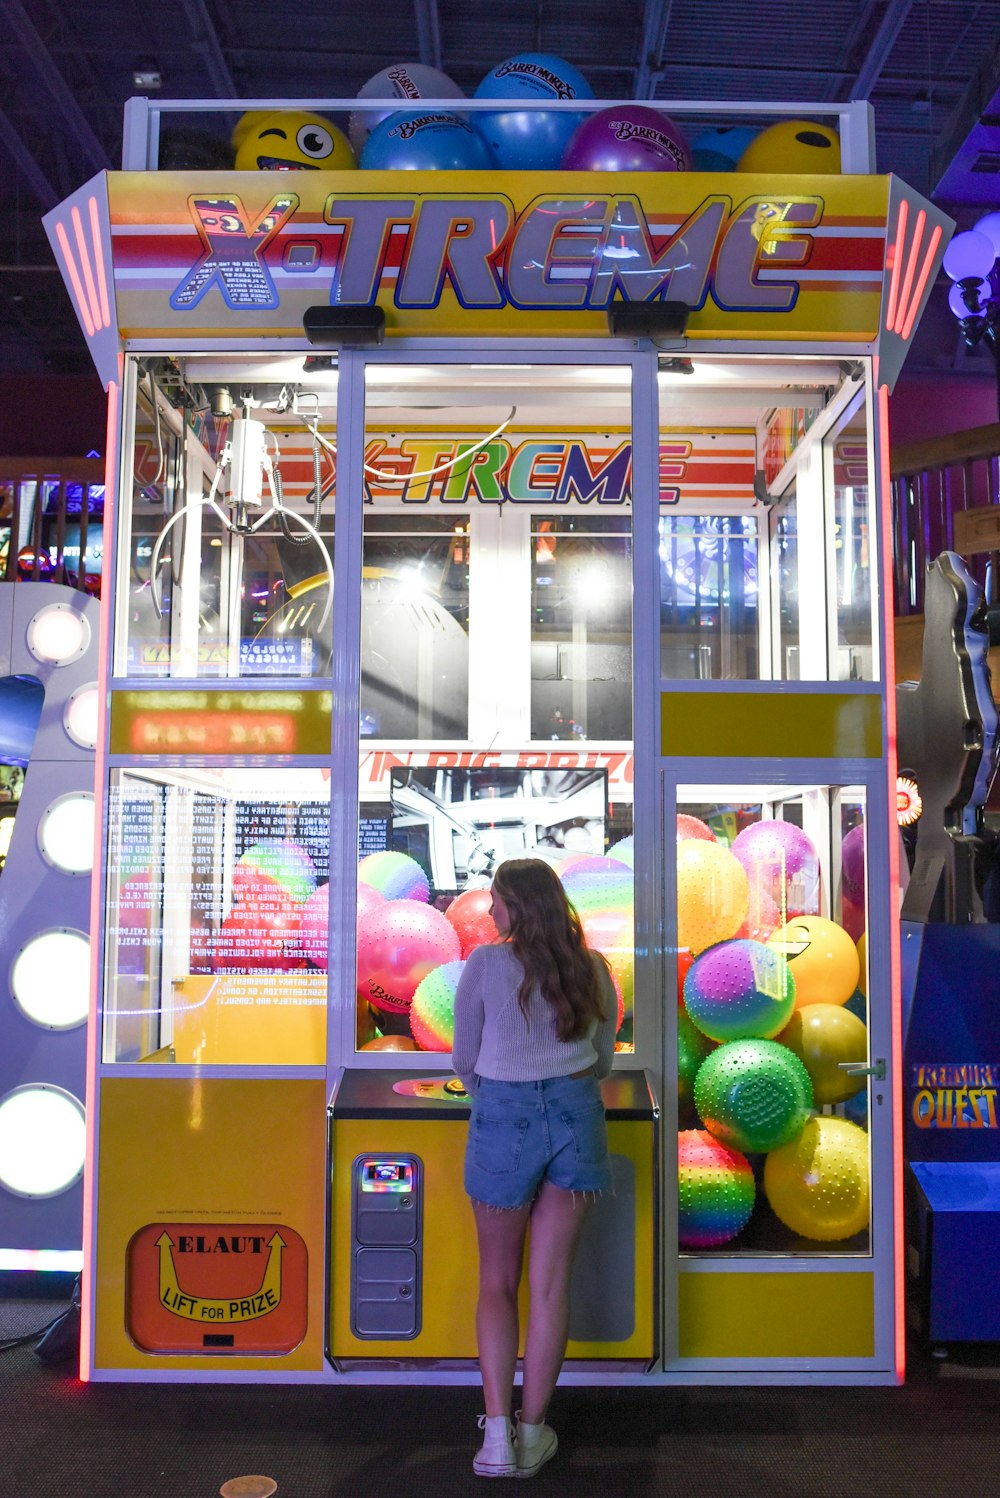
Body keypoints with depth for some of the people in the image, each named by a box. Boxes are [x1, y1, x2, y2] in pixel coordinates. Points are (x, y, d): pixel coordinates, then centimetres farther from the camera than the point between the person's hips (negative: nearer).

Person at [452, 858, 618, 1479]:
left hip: (504, 1117, -2)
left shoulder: (485, 963, -7)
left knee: (497, 1283, 13)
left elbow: (465, 1062, 1)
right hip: (577, 1114, 3)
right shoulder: (593, 968, 3)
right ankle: (533, 1432, 18)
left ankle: (497, 1437, 7)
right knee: (550, 1284, 10)